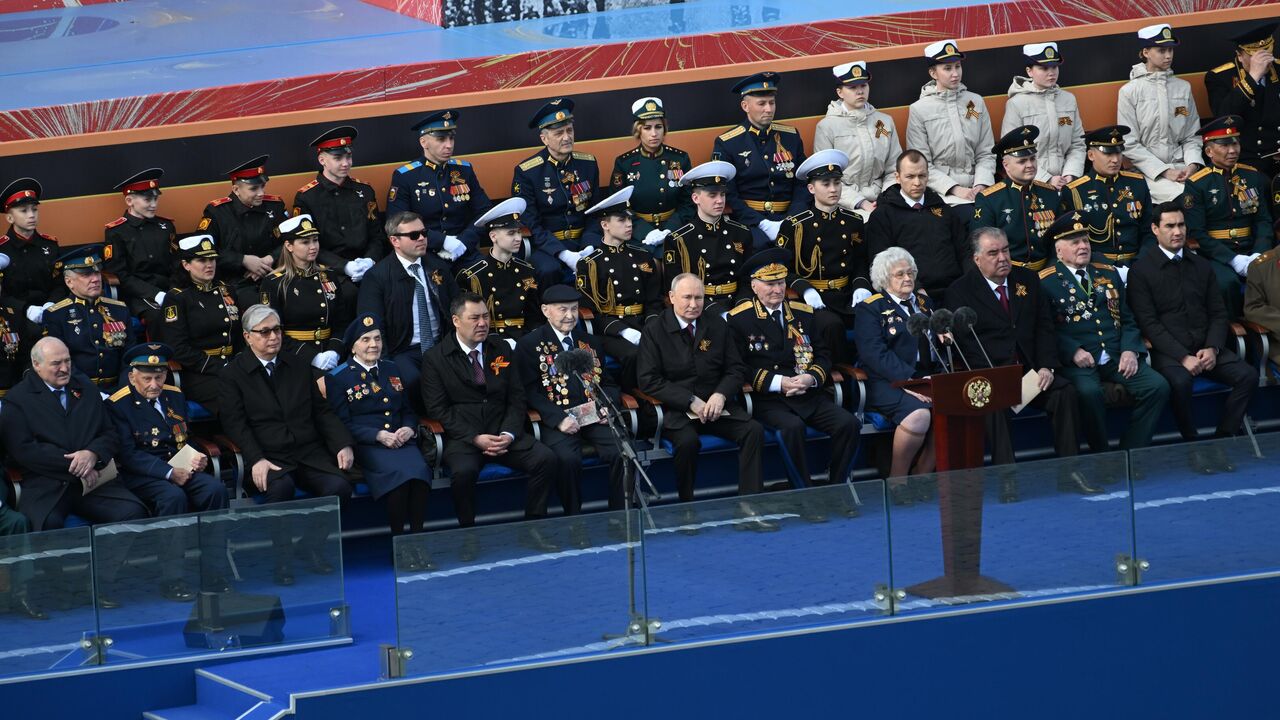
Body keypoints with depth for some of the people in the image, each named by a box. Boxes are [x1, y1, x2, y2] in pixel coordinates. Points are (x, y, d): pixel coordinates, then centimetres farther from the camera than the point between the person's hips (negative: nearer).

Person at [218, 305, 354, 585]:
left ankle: (312, 545, -2)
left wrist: (343, 444, 1)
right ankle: (282, 559, -20)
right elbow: (235, 423, -6)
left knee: (339, 486, -25)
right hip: (269, 457, -4)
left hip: (309, 454, 4)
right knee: (281, 487, -37)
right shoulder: (233, 374, 5)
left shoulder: (298, 367, 19)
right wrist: (256, 460, -21)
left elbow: (322, 411, 18)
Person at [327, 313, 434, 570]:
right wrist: (379, 436, -15)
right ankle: (399, 544, -28)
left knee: (419, 469, -31)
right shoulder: (338, 377, 5)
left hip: (400, 440, 4)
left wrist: (409, 429, -2)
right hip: (366, 446, -4)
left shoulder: (391, 370, 22)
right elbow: (343, 423, -2)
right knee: (398, 472, -35)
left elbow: (408, 411, 23)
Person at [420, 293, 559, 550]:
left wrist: (509, 434, -8)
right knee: (463, 471, -36)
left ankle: (532, 528, -6)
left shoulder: (501, 350, 14)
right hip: (462, 436, -4)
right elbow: (438, 409, -5)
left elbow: (517, 399, 11)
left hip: (503, 432, 4)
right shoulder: (435, 359, 1)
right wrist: (475, 438, -15)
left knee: (546, 459, -20)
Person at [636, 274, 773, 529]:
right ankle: (687, 510, -17)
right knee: (687, 441, -36)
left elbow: (736, 369, 10)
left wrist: (721, 395, -12)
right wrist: (690, 401, -18)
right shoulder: (655, 329, -2)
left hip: (715, 404, 4)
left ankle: (747, 508, -22)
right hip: (675, 410, -4)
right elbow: (649, 381, -9)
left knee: (754, 430, -22)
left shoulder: (717, 325, 10)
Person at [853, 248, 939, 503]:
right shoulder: (869, 309, 2)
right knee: (918, 414, -34)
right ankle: (897, 482, -16)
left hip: (925, 378, 6)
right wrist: (908, 381, -22)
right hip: (887, 382, -6)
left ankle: (921, 478, -12)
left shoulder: (925, 303, 22)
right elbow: (875, 354, -11)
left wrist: (943, 336, -4)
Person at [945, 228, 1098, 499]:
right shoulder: (960, 291, 1)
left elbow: (1045, 327, 11)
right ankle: (1006, 479, -36)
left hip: (1031, 371, 4)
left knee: (1064, 391, -22)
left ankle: (1068, 472, -19)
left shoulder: (1027, 279, 15)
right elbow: (965, 346, -7)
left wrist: (1047, 367, -6)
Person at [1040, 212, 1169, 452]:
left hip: (1117, 358, 5)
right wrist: (1074, 351, -17)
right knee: (1088, 392, -37)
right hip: (1078, 361, -5)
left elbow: (1128, 319, 18)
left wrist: (1130, 350, 0)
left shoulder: (1108, 274, 21)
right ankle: (1101, 457, -17)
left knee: (1158, 386, -19)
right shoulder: (1046, 282, 5)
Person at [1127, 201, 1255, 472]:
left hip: (1206, 348, 5)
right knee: (1180, 382, -37)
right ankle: (1193, 446, -19)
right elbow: (1149, 323, -8)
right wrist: (1183, 357, -18)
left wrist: (1212, 349, -7)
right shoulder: (1141, 271, 0)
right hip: (1168, 351, -5)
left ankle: (1221, 441, -13)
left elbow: (1218, 314, 13)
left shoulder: (1200, 266, 16)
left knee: (1248, 375, -20)